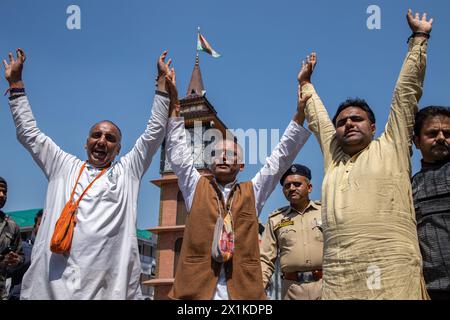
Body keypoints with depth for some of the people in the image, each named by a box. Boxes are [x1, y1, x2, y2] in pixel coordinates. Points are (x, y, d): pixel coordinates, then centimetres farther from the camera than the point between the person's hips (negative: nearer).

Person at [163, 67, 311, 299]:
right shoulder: (196, 188, 14)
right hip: (196, 287, 0)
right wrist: (173, 104, 2)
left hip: (243, 289, 1)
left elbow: (280, 157, 11)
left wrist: (300, 112, 5)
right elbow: (177, 152, 8)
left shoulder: (252, 192, 15)